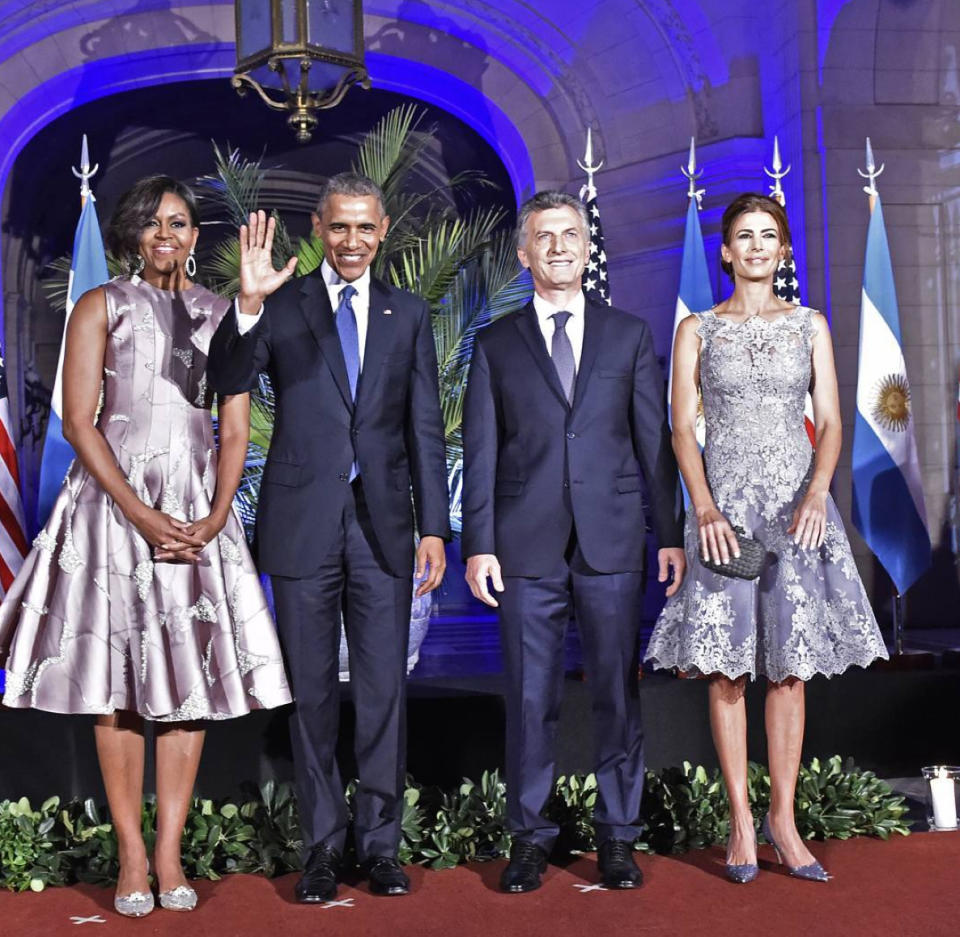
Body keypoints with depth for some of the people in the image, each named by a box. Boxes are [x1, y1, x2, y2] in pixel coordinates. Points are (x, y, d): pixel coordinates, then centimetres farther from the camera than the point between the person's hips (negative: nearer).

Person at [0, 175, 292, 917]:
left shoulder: (223, 316, 11)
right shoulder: (102, 307, 4)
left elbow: (237, 428, 7)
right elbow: (78, 421, -4)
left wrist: (215, 516, -8)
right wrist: (142, 515, -14)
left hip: (200, 507, 2)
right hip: (115, 500, -2)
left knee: (192, 670, -1)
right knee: (117, 673, -2)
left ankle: (170, 853, 6)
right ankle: (131, 856, 5)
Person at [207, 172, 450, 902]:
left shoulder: (409, 315, 8)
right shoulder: (281, 306, 2)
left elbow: (425, 429, 7)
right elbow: (229, 380, -13)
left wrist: (435, 528, 2)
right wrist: (249, 304, -29)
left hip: (383, 526, 1)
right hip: (303, 524, -1)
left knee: (384, 690, 5)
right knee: (312, 691, 7)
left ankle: (381, 842, 17)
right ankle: (323, 846, 19)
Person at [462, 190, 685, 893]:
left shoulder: (630, 335, 10)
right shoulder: (496, 346, 9)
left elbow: (655, 442, 8)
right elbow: (481, 453, 5)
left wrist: (672, 534, 3)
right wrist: (477, 545, -2)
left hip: (612, 544, 1)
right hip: (527, 548, 0)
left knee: (618, 694, 5)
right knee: (530, 699, 4)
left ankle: (617, 836, 17)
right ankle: (529, 836, 17)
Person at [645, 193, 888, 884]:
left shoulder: (810, 325, 10)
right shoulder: (697, 331, 7)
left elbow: (831, 422, 3)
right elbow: (682, 428, 1)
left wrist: (816, 493, -15)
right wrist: (705, 508, -14)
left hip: (798, 500, 1)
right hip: (724, 501, -1)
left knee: (789, 665, 0)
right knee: (727, 666, -1)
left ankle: (783, 817, 9)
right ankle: (741, 819, 8)